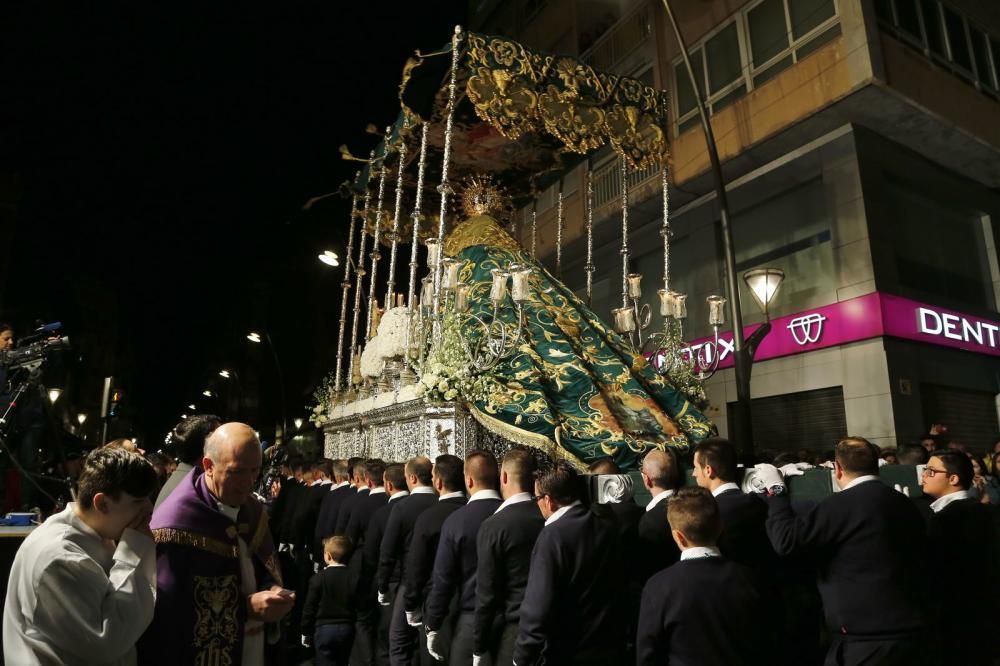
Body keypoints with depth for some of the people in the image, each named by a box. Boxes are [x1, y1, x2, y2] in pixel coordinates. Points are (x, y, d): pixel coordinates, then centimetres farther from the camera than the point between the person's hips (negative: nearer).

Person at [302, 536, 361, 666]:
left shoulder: (319, 578, -11)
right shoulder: (354, 578, -3)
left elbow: (309, 608, -7)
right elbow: (358, 607, 1)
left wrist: (305, 632, 3)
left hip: (324, 628, -4)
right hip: (347, 629, 4)